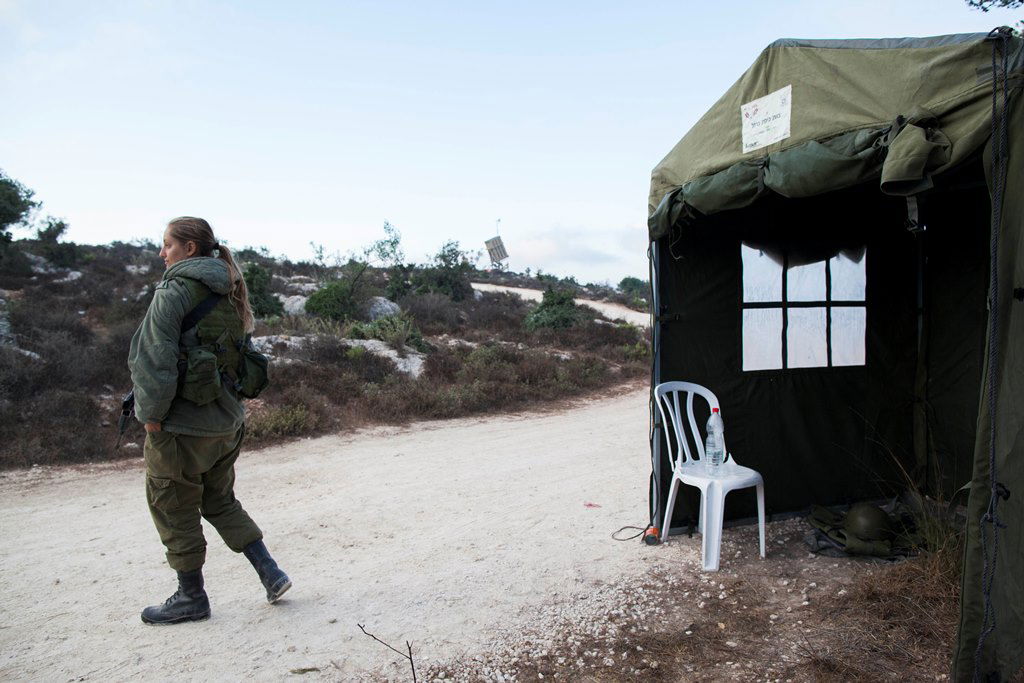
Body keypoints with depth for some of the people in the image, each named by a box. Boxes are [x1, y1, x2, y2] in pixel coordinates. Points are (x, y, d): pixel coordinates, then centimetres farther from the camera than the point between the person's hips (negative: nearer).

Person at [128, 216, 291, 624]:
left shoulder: (174, 292, -14)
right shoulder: (228, 295, 10)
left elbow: (156, 360, -17)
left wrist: (151, 416, -10)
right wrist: (227, 405, 16)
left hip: (182, 424, -8)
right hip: (228, 422, 8)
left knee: (173, 510, 10)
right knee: (220, 501, 21)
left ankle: (192, 597, 23)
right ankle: (271, 574, 18)